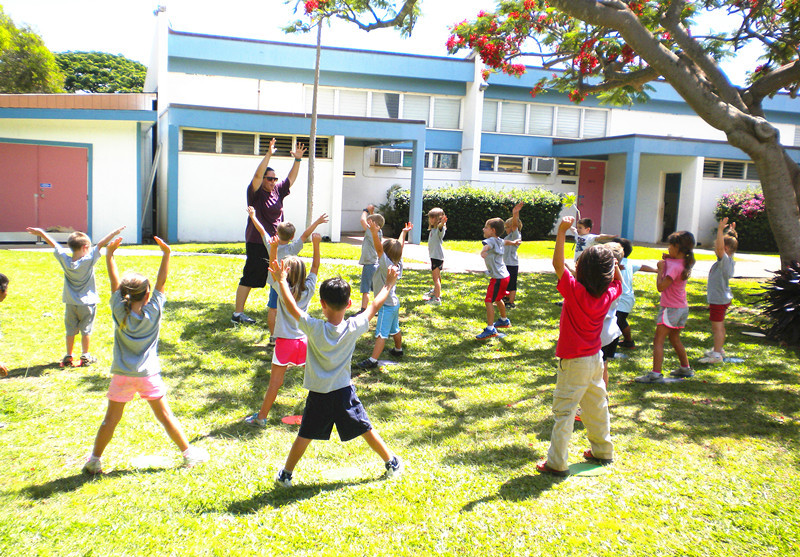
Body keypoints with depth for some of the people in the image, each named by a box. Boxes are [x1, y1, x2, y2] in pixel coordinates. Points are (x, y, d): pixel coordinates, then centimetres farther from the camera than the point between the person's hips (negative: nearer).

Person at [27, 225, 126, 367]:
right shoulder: (88, 260, -17)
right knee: (86, 330, 7)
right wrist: (115, 232, -17)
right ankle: (85, 356, 14)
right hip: (87, 303, -3)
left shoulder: (65, 260, -6)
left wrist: (41, 233, 16)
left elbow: (54, 245, 5)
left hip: (70, 303, 4)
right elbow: (100, 245, -17)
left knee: (70, 331, 12)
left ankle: (68, 357, 19)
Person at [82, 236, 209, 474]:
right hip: (148, 374, -1)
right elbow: (162, 281, -6)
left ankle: (94, 460, 20)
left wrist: (109, 255, -1)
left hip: (122, 375, 1)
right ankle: (188, 453, 13)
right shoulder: (153, 311, -9)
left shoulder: (119, 311, -7)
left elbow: (114, 281, -3)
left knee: (111, 419, 11)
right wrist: (166, 254, -8)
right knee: (164, 415, 7)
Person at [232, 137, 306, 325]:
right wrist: (268, 154, -27)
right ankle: (238, 313, 6)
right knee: (249, 279, -2)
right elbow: (258, 174, -21)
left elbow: (291, 178, 13)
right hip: (257, 244, -7)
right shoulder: (255, 193, -7)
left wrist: (298, 159, 2)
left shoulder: (278, 191, 11)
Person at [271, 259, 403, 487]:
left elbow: (291, 306, -10)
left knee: (304, 436, 13)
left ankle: (286, 475, 25)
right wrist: (388, 284, 14)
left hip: (318, 395, -1)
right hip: (344, 392, 1)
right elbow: (374, 306, 0)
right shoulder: (354, 327, -14)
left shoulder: (314, 328, -19)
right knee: (366, 430, 15)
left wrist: (282, 281, 2)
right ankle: (392, 463, 28)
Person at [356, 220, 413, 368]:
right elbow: (400, 246, 15)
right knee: (394, 330, 27)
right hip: (394, 302, 9)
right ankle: (398, 350, 45)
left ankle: (373, 360, -10)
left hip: (387, 305, -9)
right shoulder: (398, 263, 1)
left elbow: (379, 249, -35)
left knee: (381, 334, -10)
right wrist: (404, 232, 28)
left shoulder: (387, 264, -21)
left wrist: (374, 233, -46)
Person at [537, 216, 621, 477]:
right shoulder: (608, 295, -5)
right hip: (595, 359, 7)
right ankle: (603, 451, 38)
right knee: (596, 405, 22)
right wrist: (612, 262, 8)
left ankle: (557, 463, 3)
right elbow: (618, 283, 18)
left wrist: (562, 232, -26)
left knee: (564, 410, -1)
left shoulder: (576, 291, -23)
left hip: (575, 362, -7)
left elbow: (557, 264, -26)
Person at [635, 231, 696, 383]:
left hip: (670, 309, -9)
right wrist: (667, 260, 6)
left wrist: (660, 269, -14)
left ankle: (655, 374, -14)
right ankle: (685, 368, 35)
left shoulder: (674, 266, -22)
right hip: (682, 308, 9)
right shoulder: (684, 263, 5)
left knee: (658, 340, -9)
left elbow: (661, 287, -24)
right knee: (674, 339, 24)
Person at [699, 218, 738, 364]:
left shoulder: (725, 260, -21)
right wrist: (731, 231, 29)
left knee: (717, 327, -5)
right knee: (720, 326, 20)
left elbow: (720, 247, -40)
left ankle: (716, 355, -1)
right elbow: (730, 242, 26)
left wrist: (720, 230, -42)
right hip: (723, 298, 10)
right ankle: (719, 349, 32)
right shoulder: (727, 259, 7)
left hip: (718, 300, -10)